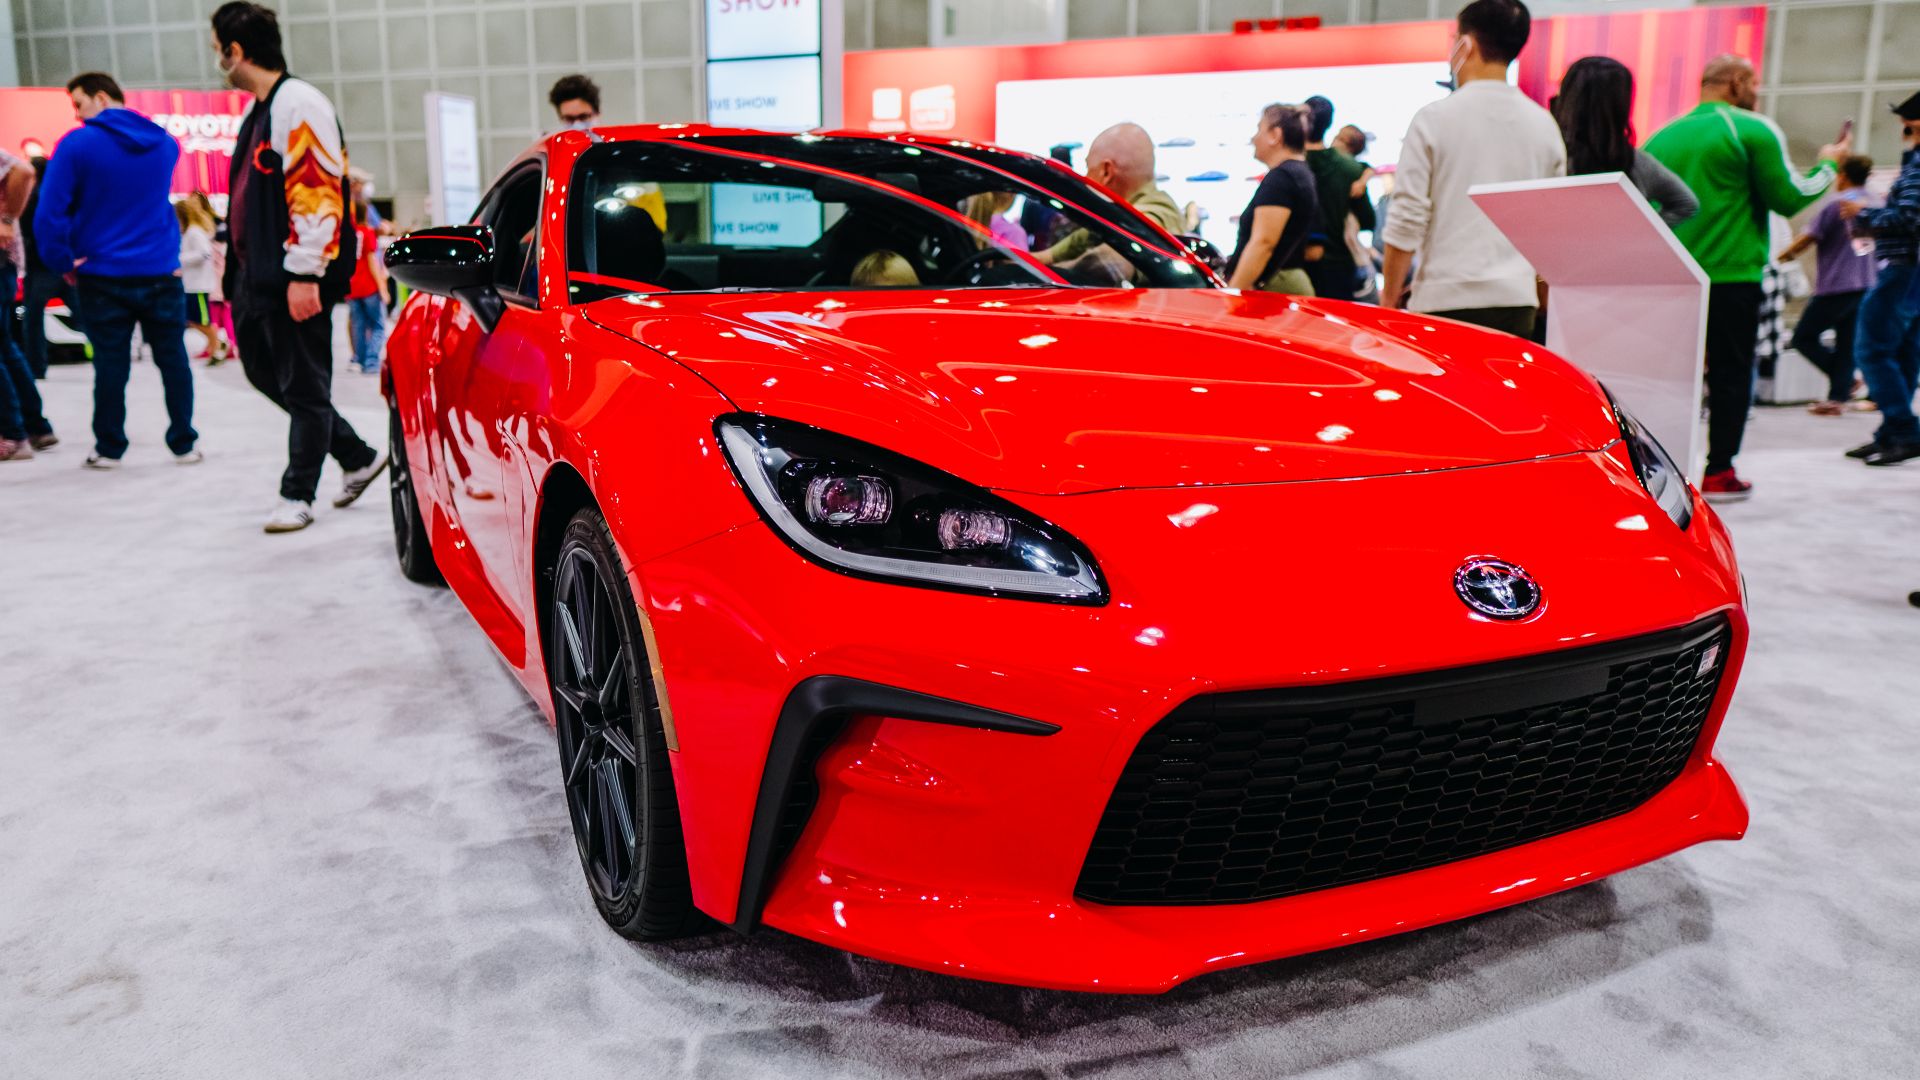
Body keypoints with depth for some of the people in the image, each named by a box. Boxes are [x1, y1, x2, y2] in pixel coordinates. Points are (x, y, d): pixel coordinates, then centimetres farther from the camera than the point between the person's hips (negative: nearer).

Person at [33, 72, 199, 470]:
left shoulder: (77, 144, -8)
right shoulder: (164, 143, 5)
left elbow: (49, 214, -11)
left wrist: (62, 262, -1)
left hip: (104, 276, -2)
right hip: (161, 272, 2)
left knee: (111, 364, 5)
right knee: (173, 359, 9)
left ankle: (109, 449, 13)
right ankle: (185, 444, 12)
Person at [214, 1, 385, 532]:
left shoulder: (299, 103, -13)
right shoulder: (260, 110, 18)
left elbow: (318, 193, -20)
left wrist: (303, 274, -24)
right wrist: (237, 267, 22)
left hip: (295, 281, -11)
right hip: (258, 276, 11)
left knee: (303, 386, 1)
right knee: (267, 374, 15)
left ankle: (297, 497, 12)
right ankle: (359, 458, 24)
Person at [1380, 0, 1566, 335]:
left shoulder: (1434, 119, -5)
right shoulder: (1545, 126, 9)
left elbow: (1406, 221, -8)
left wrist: (1389, 298, 2)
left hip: (1445, 299, -4)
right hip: (1517, 300, 4)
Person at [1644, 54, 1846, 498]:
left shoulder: (1662, 136, 9)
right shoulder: (1755, 131, -5)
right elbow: (1789, 198, -4)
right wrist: (1828, 165, 11)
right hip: (1730, 275, -4)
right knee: (1730, 374, 4)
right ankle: (1718, 473, 5)